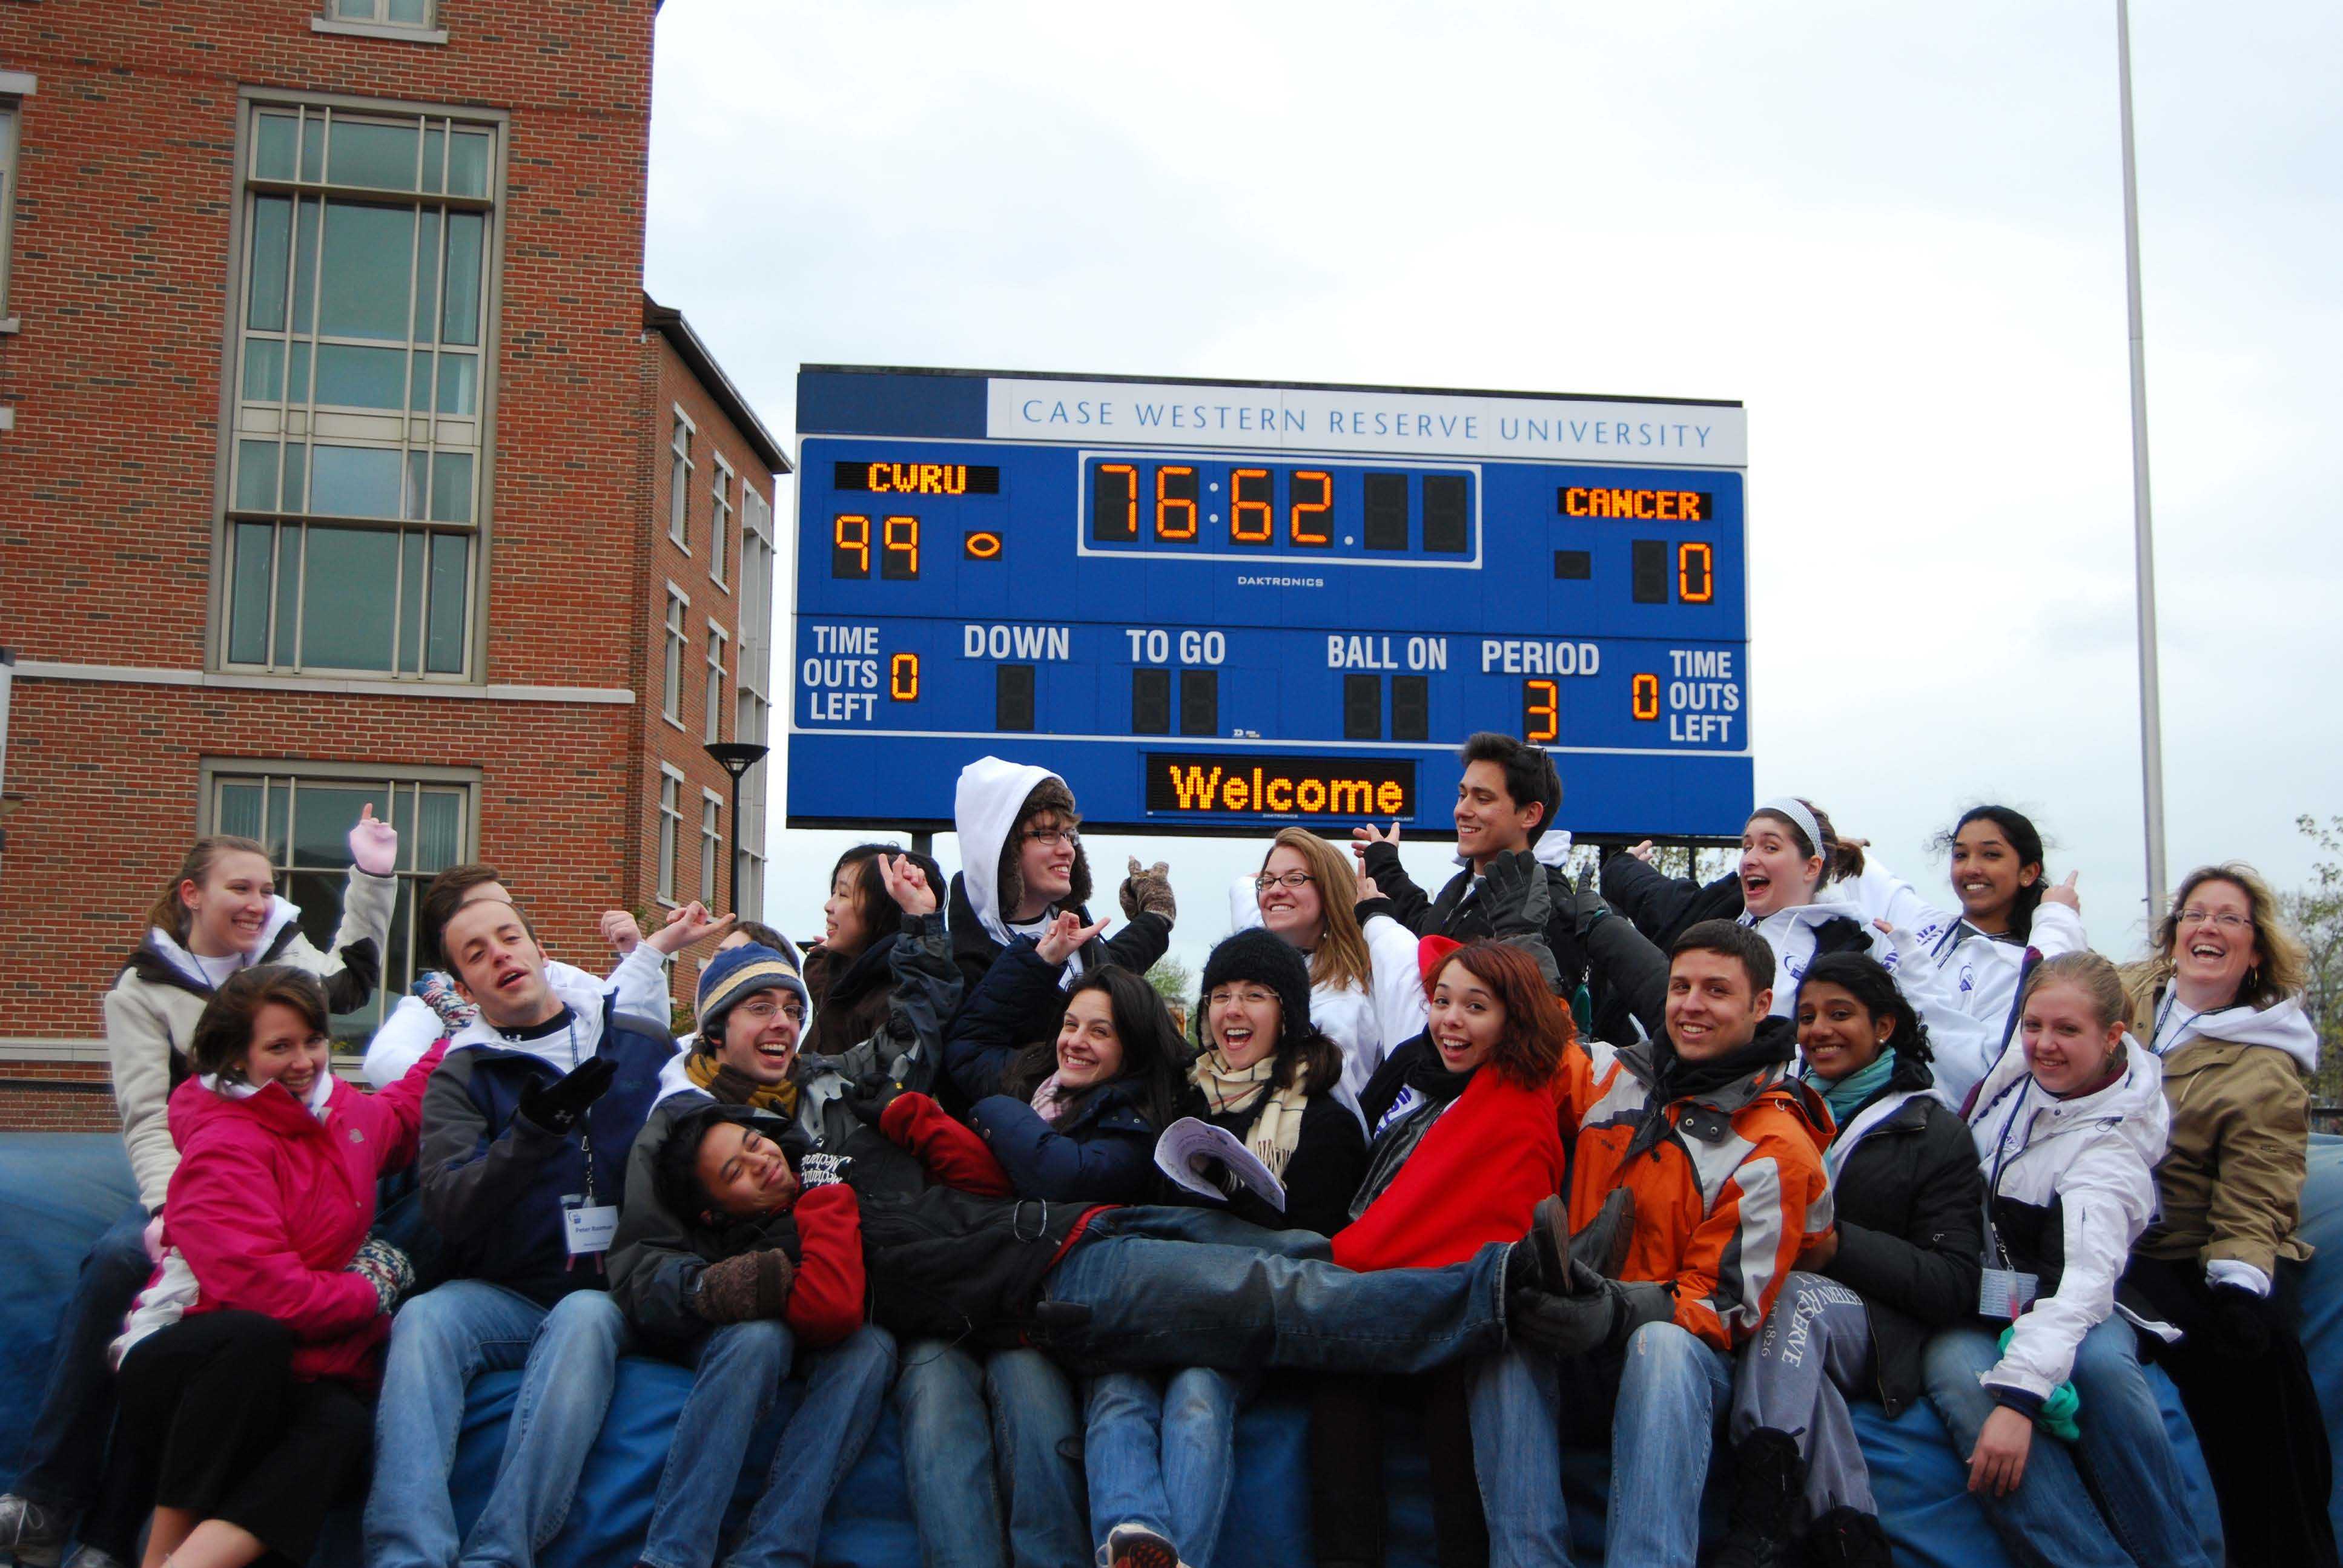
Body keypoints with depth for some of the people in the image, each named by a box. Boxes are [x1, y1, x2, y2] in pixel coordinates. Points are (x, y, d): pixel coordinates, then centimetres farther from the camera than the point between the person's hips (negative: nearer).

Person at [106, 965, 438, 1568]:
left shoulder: (346, 1111, 12)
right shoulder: (224, 1149, -11)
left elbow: (405, 1109, 38)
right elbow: (266, 1292, -22)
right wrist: (374, 1292, -7)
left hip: (284, 1380, 5)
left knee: (343, 1426, -31)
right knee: (252, 1337, -40)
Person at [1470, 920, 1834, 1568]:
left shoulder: (1775, 1151, -4)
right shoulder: (1610, 1075, 9)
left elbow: (1727, 1306, -10)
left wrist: (1622, 1311, -28)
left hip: (1682, 1363, -3)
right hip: (1571, 1361, 3)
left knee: (1663, 1346, -38)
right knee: (1502, 1336, -30)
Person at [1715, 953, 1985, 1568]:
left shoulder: (1938, 1134, 8)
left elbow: (1955, 1286, -2)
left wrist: (1840, 1246, -16)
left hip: (1880, 1332, -3)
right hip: (1765, 1307, 3)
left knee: (1791, 1298, -36)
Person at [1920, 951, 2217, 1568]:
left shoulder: (2112, 1142, -15)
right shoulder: (2014, 1068, 1)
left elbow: (2088, 1273, -31)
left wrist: (2018, 1394, -43)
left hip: (2046, 1304, -3)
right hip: (1967, 1299, 3)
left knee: (2101, 1363, -38)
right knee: (1960, 1377, -33)